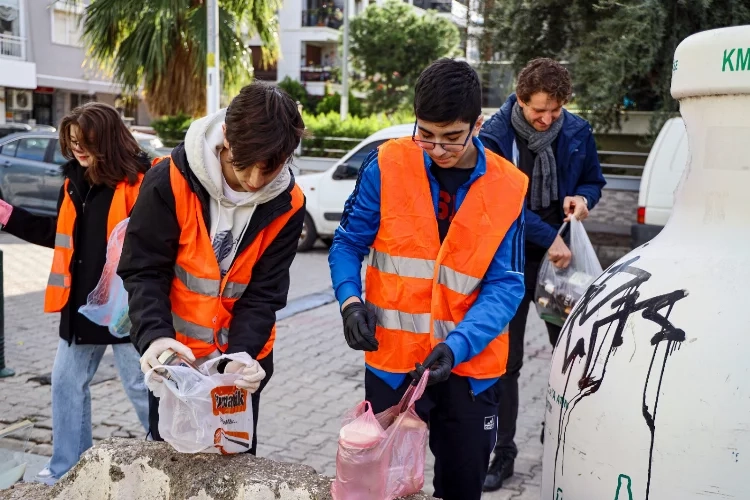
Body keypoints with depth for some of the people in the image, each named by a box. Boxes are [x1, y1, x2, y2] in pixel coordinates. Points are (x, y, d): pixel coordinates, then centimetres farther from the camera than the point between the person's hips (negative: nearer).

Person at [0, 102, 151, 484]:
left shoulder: (138, 181, -16)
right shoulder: (75, 180, 8)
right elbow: (61, 234, 19)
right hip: (80, 304, 8)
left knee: (141, 388, 3)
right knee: (67, 383, 15)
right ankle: (67, 467, 30)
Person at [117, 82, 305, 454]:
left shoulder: (287, 205, -13)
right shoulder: (170, 180, -20)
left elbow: (264, 294, -11)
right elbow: (144, 270, -16)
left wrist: (243, 353, -27)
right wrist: (155, 336, -32)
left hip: (242, 357, 2)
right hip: (174, 354, -1)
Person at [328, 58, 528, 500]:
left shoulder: (509, 188, -6)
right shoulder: (386, 166, -8)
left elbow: (505, 285, -8)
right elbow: (348, 242, 0)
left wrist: (458, 346, -22)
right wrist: (351, 300, -18)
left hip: (471, 364, 1)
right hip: (393, 358, -1)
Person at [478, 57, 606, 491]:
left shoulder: (577, 132, -2)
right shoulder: (493, 137, -13)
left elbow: (594, 179, 12)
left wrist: (582, 197, -11)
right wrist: (548, 237, -23)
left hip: (560, 255, 3)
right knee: (505, 361, 4)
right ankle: (502, 453, 16)